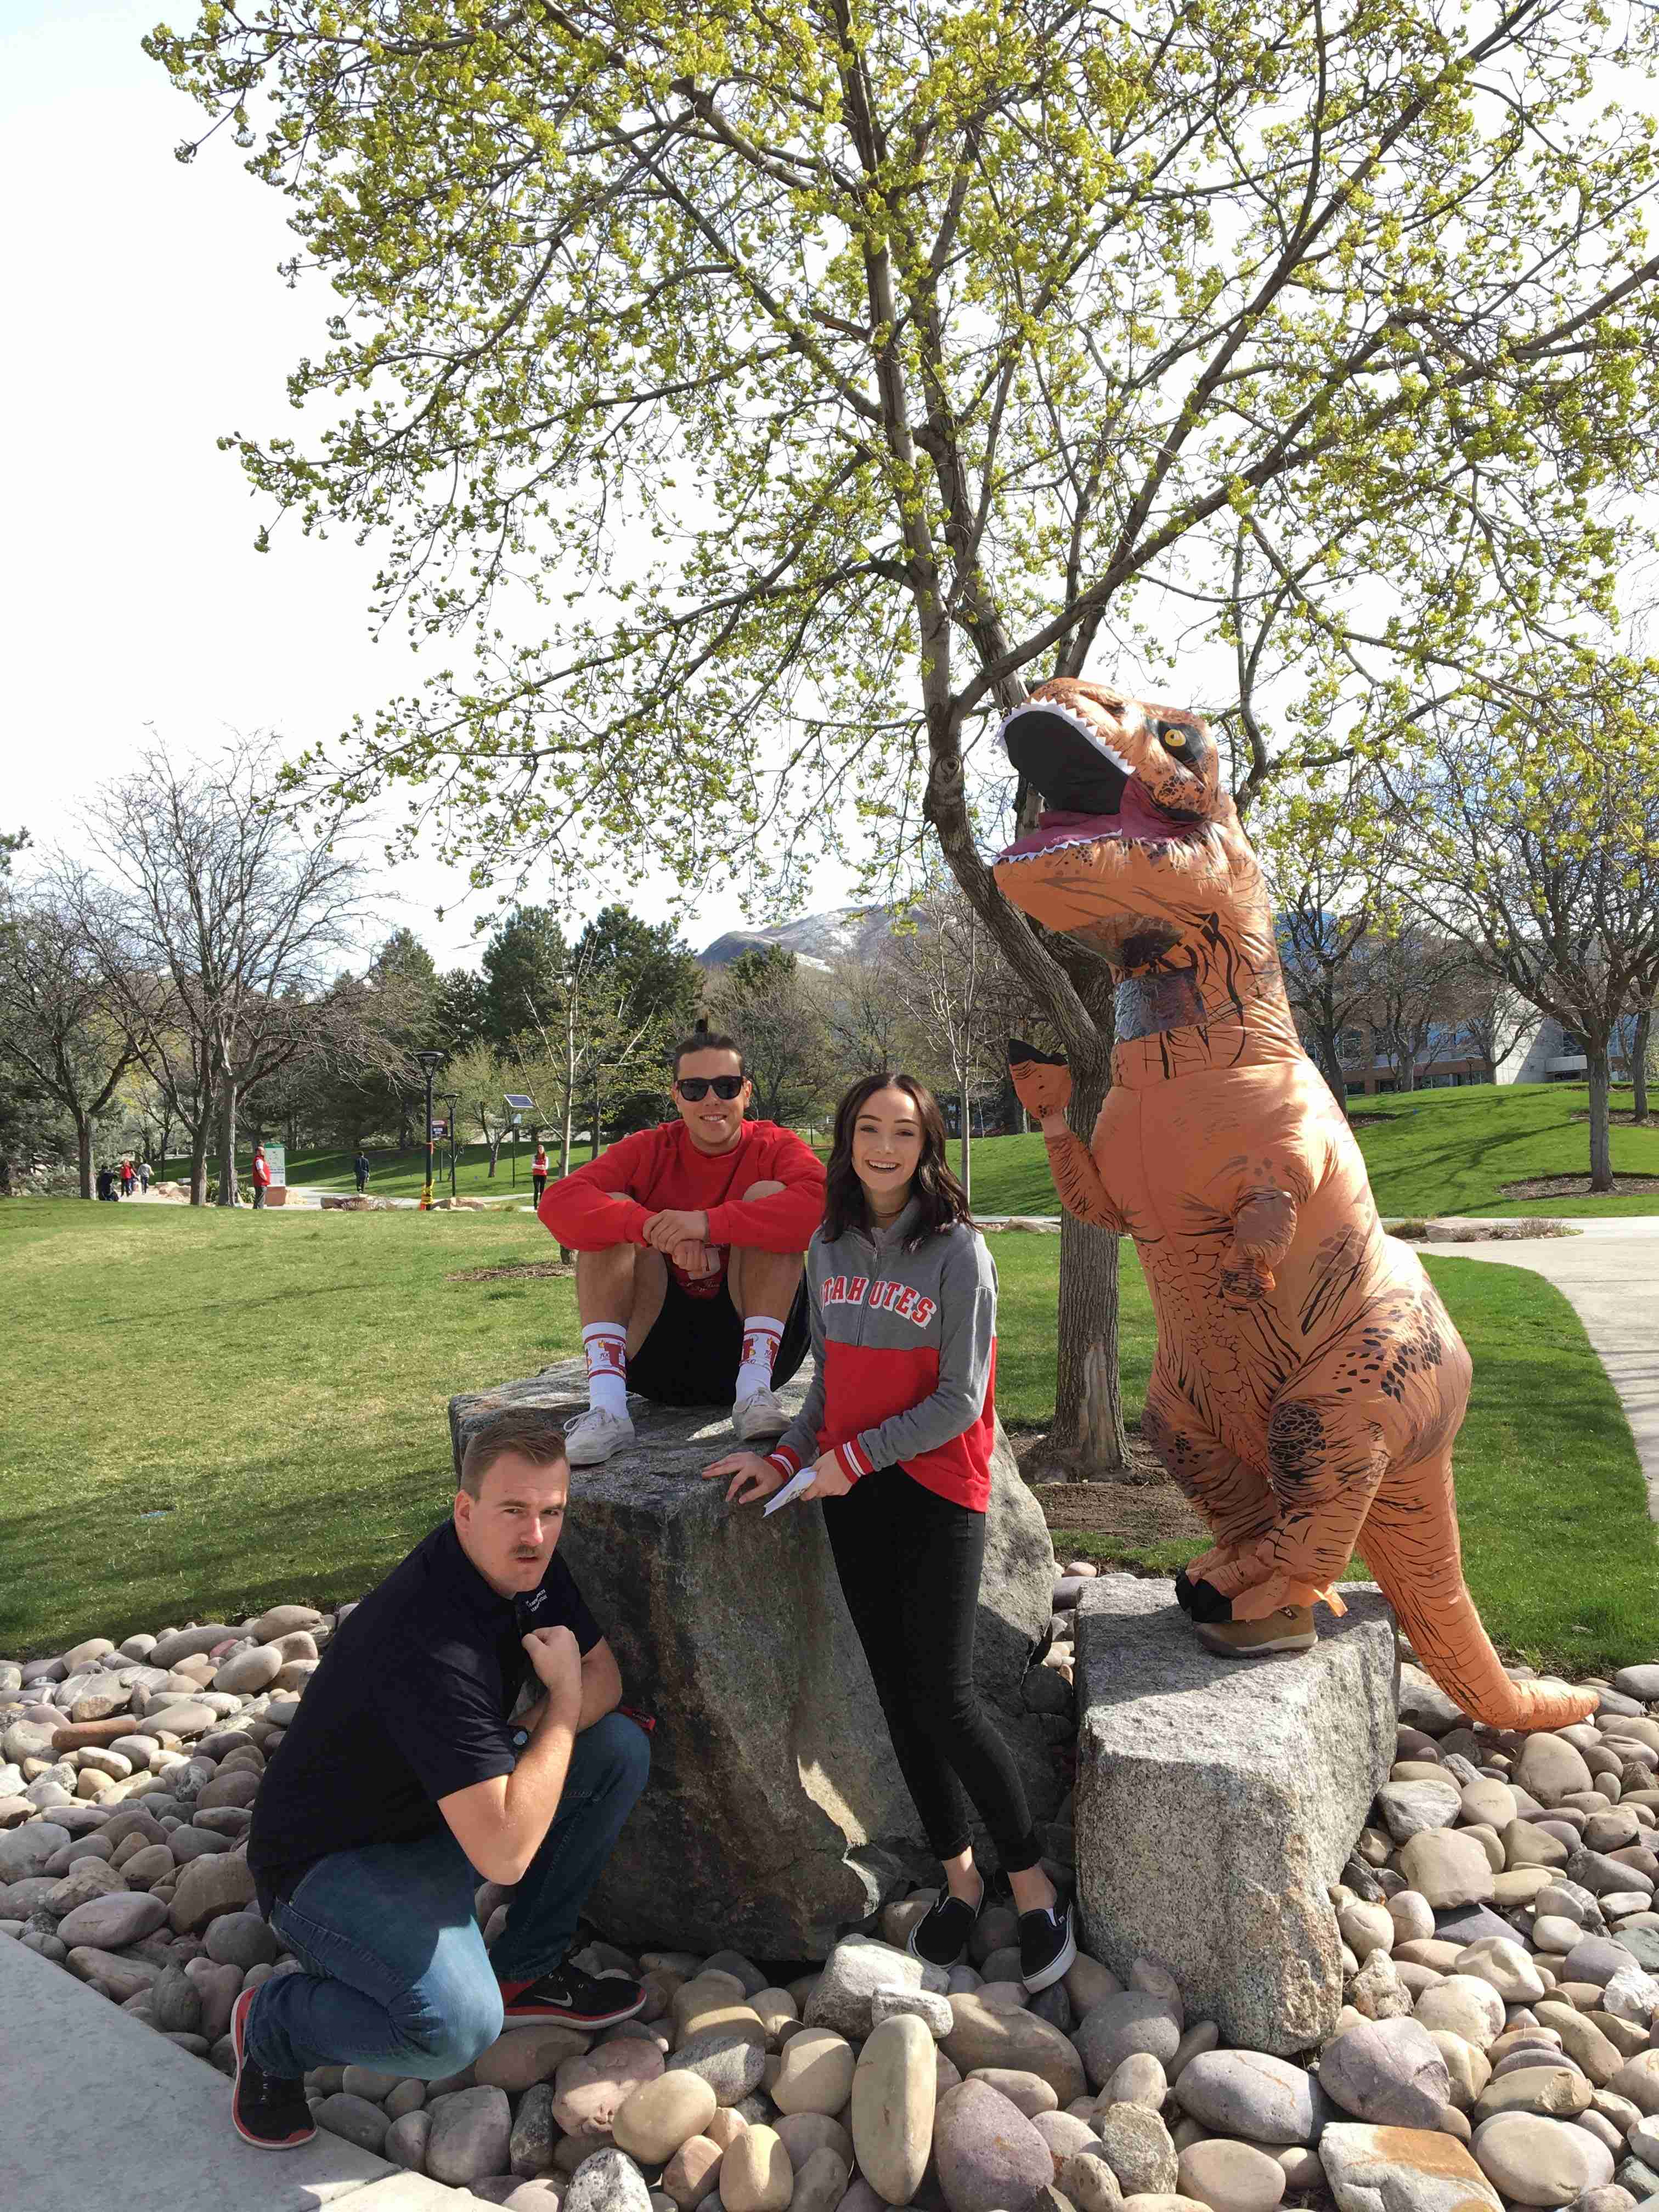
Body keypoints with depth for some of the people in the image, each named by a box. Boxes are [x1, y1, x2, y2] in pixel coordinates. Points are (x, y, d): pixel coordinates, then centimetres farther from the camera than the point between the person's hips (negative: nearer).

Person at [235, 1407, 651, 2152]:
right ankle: (271, 2027, 0)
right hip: (330, 1860, -8)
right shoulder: (433, 1643, -36)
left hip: (445, 1808, 8)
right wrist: (562, 1704, -24)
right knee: (456, 2027, -30)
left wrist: (546, 1726, -18)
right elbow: (504, 1854, -37)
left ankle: (525, 1969, 10)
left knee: (621, 1748, -6)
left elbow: (604, 1674, 4)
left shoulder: (523, 1559, -10)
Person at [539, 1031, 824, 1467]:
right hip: (660, 1347, 2)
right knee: (612, 1209, -15)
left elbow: (822, 1203, -28)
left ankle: (756, 1392, -24)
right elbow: (557, 1202, -16)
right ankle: (606, 1407, -26)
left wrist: (709, 1223, -36)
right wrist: (658, 1230, -31)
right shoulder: (651, 1150, 1)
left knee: (768, 1194, -18)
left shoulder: (775, 1147, -3)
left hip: (748, 1338, -2)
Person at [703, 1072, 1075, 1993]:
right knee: (896, 1692, 11)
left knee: (945, 1700, -7)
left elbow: (959, 1399, -12)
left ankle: (1032, 1885, 14)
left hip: (936, 1491, -5)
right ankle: (958, 1874, 28)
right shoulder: (828, 1249, 5)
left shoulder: (957, 1250, -11)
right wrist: (787, 1458, 1)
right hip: (850, 1499, 5)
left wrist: (852, 1458, -13)